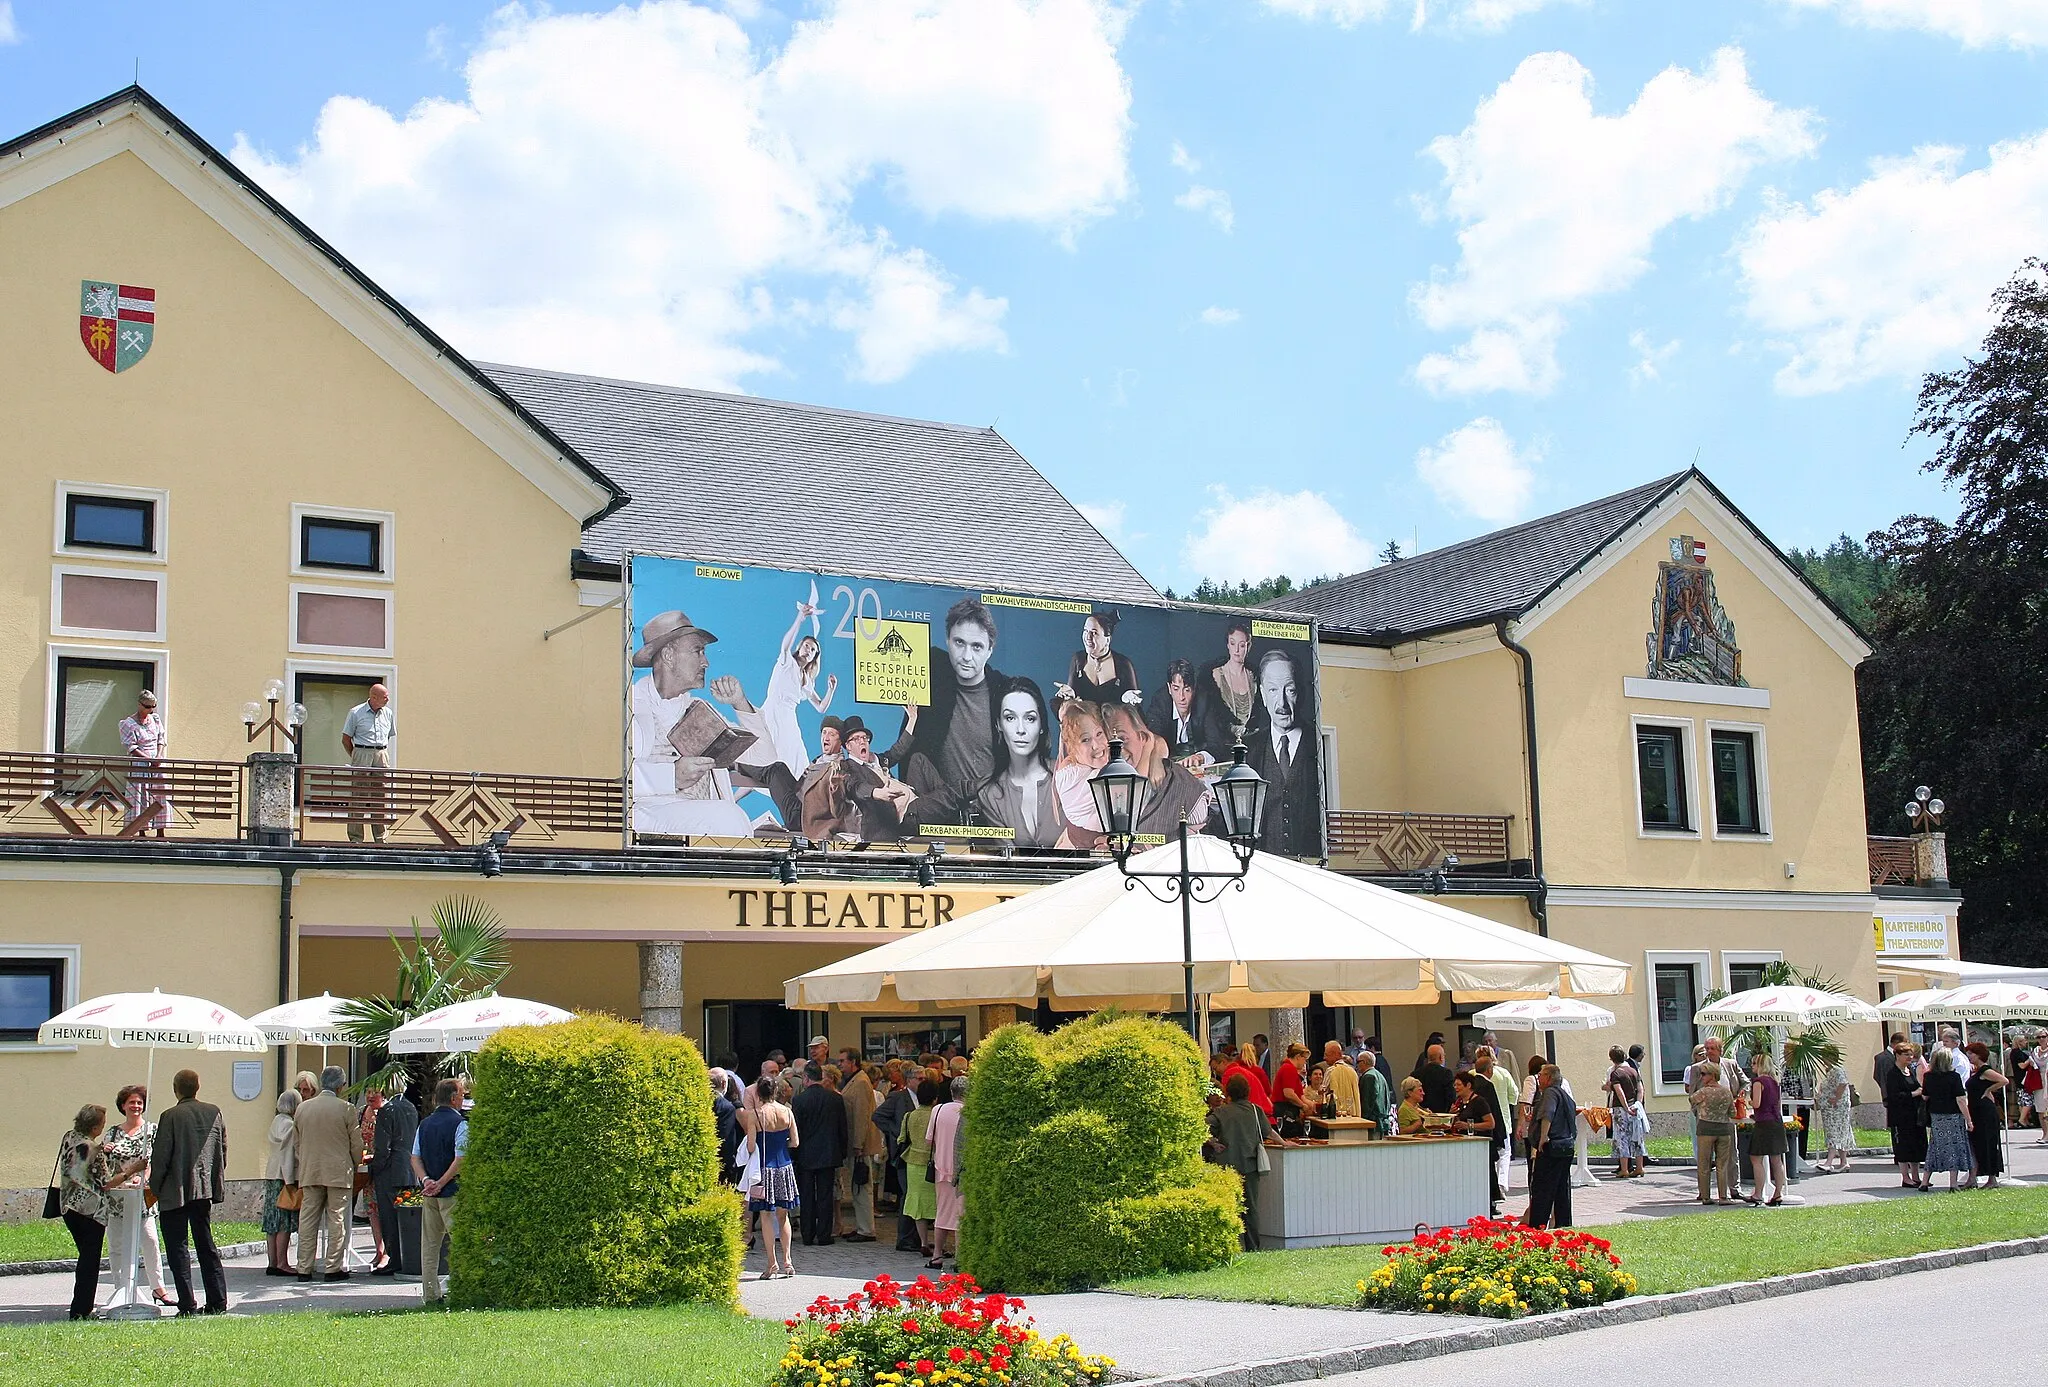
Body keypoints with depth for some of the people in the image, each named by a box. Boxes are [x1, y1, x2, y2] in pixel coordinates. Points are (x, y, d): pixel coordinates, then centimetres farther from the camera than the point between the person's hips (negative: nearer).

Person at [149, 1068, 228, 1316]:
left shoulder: (171, 1117, -13)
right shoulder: (214, 1113, 3)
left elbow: (160, 1156, -12)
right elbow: (223, 1150, 9)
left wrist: (154, 1187, 0)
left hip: (175, 1192, -6)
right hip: (205, 1189, 6)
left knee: (177, 1248, 2)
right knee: (206, 1245, 14)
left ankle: (188, 1304, -2)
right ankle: (217, 1302, 14)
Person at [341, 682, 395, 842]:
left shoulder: (388, 714, 11)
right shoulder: (356, 713, -1)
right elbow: (346, 739, 3)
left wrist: (382, 753, 15)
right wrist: (355, 758, 2)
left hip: (382, 756, 4)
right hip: (362, 753, -4)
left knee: (380, 797, 5)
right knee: (358, 796, -4)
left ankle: (380, 837, 9)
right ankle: (355, 838, -2)